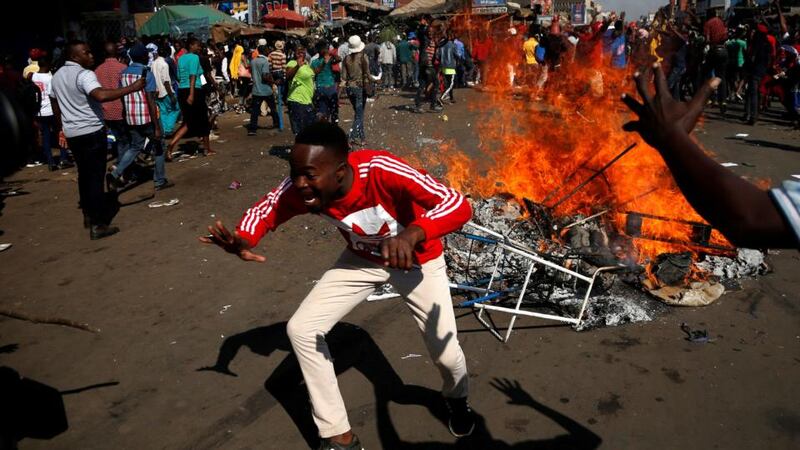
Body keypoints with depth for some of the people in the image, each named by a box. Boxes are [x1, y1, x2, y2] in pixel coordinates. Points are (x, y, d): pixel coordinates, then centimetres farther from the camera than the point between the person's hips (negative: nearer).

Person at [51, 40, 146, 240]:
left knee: (84, 174, 19)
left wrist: (62, 128, 32)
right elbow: (101, 95, -35)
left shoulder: (57, 76, 13)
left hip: (72, 133, 9)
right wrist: (132, 88, -36)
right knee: (95, 176, -6)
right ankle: (97, 225, -6)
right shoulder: (84, 74, -16)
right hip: (91, 132, -9)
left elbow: (55, 105, 21)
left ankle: (88, 215, 30)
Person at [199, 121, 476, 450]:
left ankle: (456, 396, 39)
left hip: (416, 259, -3)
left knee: (445, 354, -4)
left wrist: (412, 234, -63)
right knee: (301, 329, -6)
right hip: (362, 258, 4)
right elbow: (265, 210, -7)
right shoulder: (300, 189, -26)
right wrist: (243, 241, -30)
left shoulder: (381, 170, -40)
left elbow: (459, 206, -44)